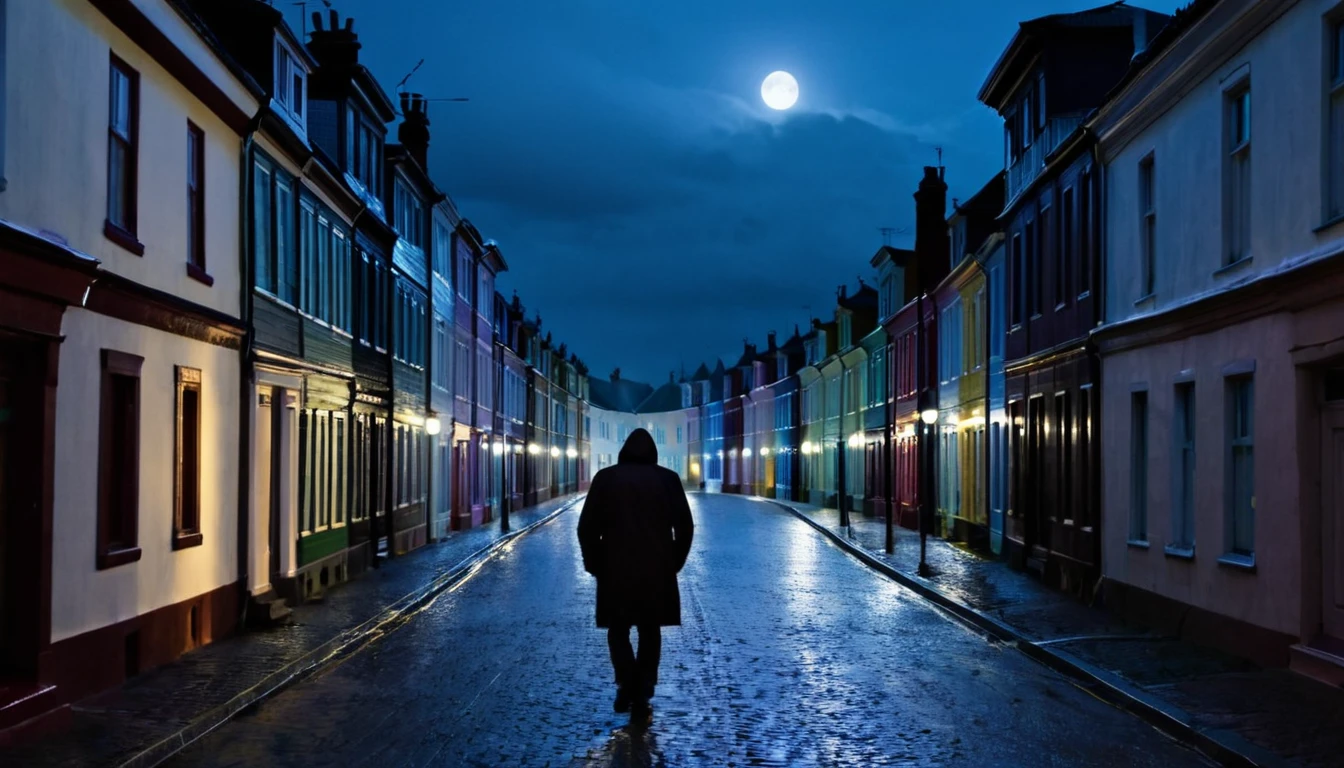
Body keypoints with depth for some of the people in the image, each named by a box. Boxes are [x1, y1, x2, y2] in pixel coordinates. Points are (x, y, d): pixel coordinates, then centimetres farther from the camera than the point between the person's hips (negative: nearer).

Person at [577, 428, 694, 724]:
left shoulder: (605, 478, 1)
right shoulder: (667, 479, 2)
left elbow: (587, 527, -2)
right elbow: (685, 526, -2)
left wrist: (595, 564, 9)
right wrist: (674, 563, 10)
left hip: (615, 569, -1)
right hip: (657, 571, 1)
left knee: (618, 630, 15)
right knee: (650, 633, 13)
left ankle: (627, 682, -8)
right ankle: (640, 700, 8)